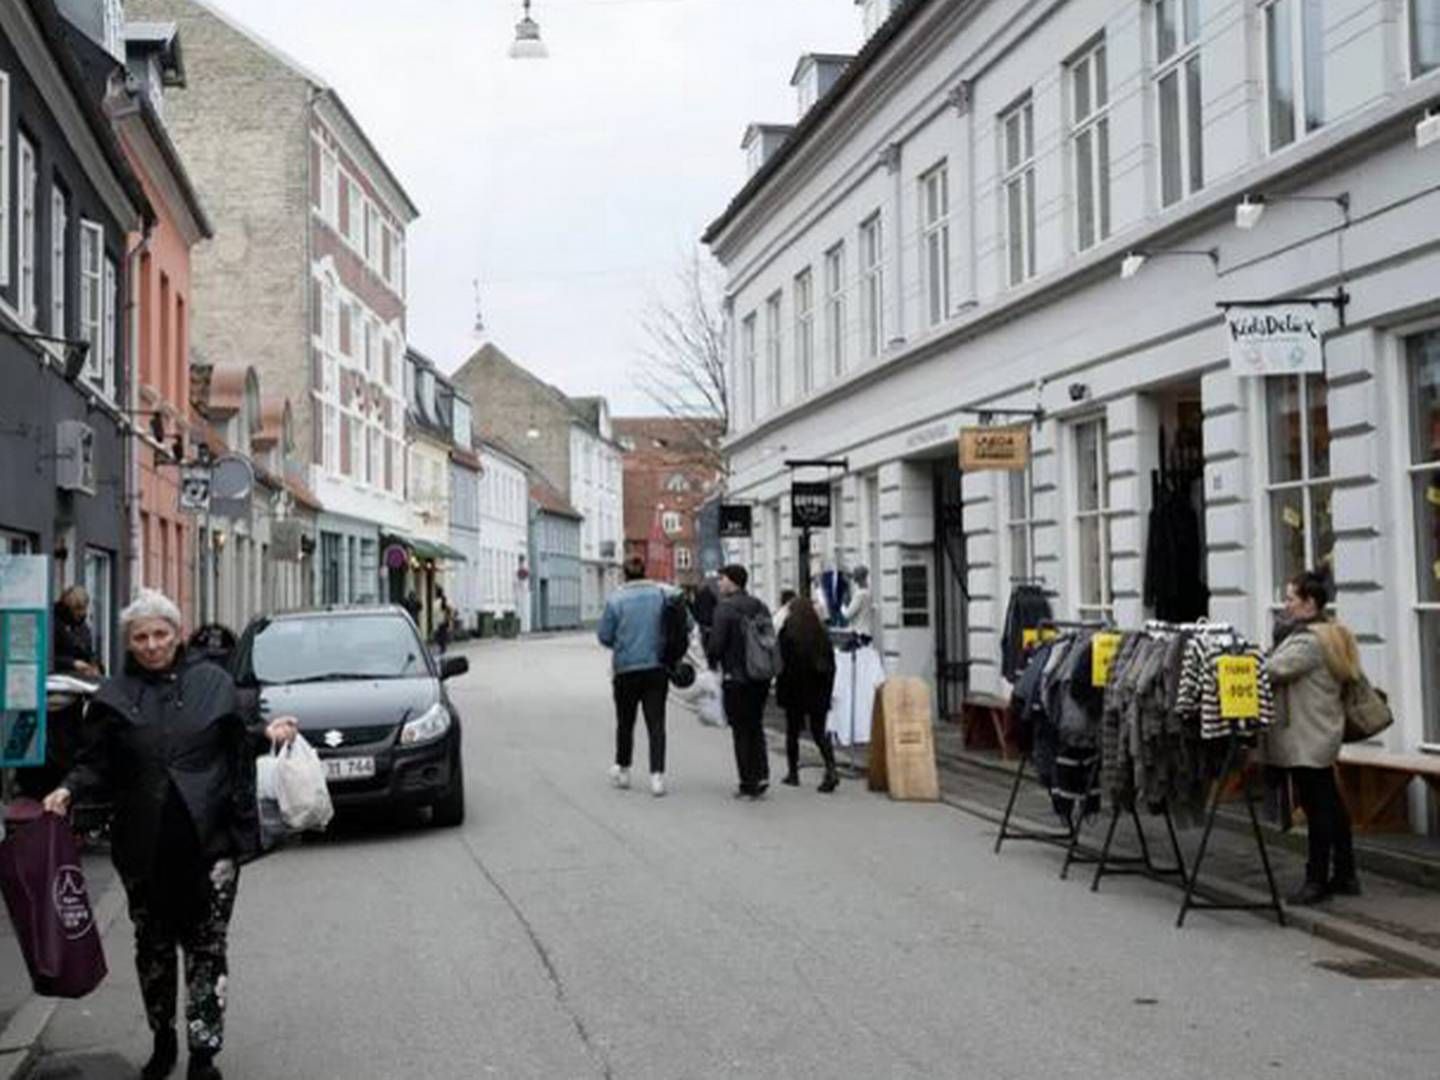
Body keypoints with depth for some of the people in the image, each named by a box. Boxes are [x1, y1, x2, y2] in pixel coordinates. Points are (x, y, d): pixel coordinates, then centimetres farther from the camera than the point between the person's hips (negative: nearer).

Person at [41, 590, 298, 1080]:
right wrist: (69, 790, -12)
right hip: (144, 846, 1)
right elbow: (97, 764, 6)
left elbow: (236, 744, 14)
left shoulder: (212, 682, 5)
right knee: (153, 946, 13)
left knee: (207, 947, 0)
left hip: (209, 841, -1)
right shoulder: (114, 696, 4)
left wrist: (266, 733, -5)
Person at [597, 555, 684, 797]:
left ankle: (622, 770, 28)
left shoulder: (615, 599, -6)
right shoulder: (663, 594, -2)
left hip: (626, 668, -1)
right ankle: (657, 775, -6)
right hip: (657, 667, 1)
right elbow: (686, 623, -2)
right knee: (656, 722, 2)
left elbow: (604, 636, -4)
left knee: (625, 721, 15)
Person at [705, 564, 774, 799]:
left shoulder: (725, 608, -12)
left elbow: (716, 644, -16)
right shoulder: (760, 606, 8)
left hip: (736, 678, -6)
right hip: (761, 678, 6)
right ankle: (761, 774, 8)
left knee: (741, 730, 2)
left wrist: (712, 662, 4)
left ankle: (749, 783, 3)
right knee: (756, 726, 17)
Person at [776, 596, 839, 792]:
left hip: (795, 693, -3)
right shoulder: (821, 634, 2)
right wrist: (827, 691, 11)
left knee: (792, 732, 11)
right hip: (818, 693, 3)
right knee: (819, 732, 7)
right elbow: (831, 664, 5)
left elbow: (782, 664, -11)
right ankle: (831, 770, -10)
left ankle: (793, 772, 16)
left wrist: (780, 690, -4)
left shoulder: (787, 633, -10)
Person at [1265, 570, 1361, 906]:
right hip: (1320, 733, 11)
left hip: (1308, 737, -10)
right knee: (1330, 804, 14)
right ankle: (1345, 876, 22)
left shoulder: (1309, 640, -18)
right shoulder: (1330, 634, 16)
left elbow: (1273, 670, -25)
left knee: (1317, 807, -4)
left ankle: (1317, 881, 2)